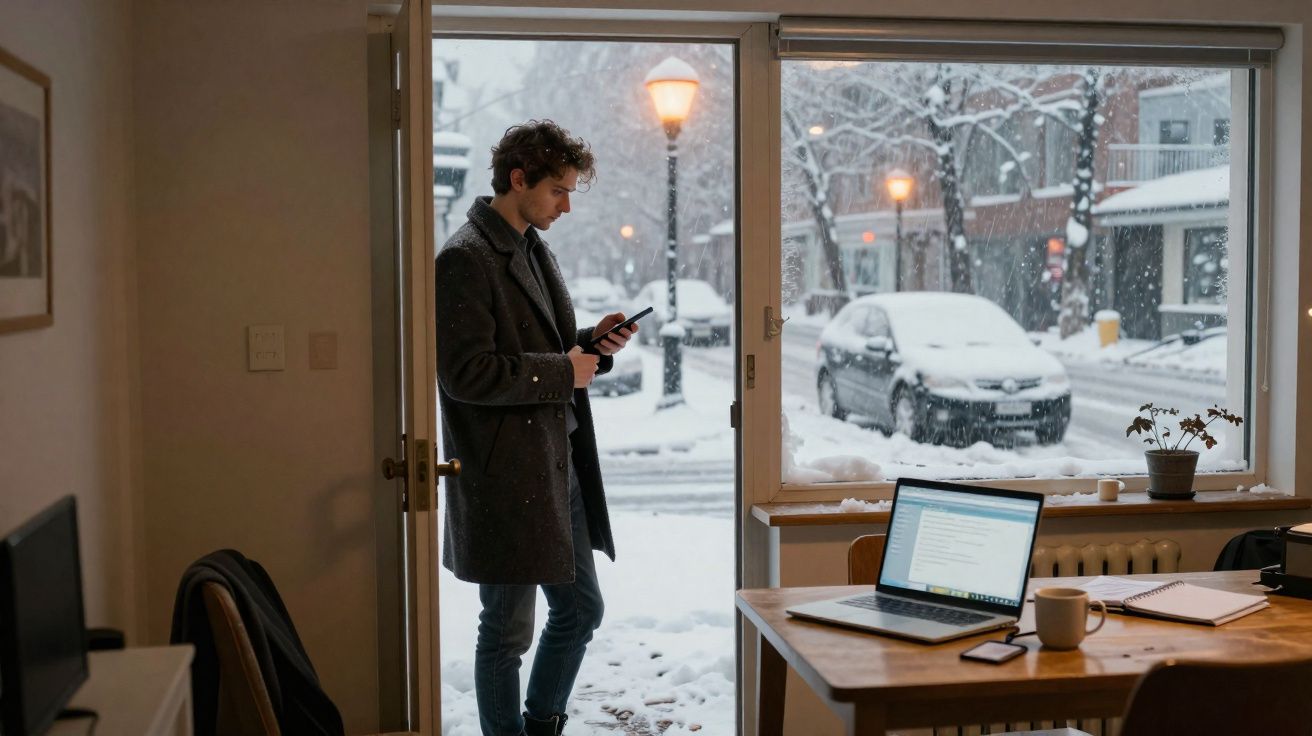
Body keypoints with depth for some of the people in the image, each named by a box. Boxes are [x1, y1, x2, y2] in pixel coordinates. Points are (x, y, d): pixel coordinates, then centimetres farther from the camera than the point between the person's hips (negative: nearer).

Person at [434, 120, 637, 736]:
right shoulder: (465, 259, -15)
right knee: (508, 632, 4)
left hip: (559, 465, 9)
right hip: (507, 478, -9)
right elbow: (466, 374, -22)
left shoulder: (533, 249, 14)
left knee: (580, 610, 18)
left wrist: (592, 341, 3)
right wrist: (563, 371, -16)